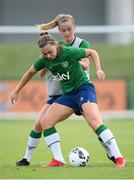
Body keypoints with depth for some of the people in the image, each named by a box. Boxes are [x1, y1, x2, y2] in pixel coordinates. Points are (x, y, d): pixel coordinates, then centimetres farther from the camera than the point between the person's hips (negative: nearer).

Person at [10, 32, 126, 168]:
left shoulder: (70, 52, -17)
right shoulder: (44, 60, -2)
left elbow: (92, 52, -2)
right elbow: (30, 73, 16)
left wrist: (98, 69, -15)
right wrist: (16, 91, 20)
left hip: (84, 88, -7)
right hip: (68, 94, 7)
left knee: (95, 122, -28)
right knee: (45, 122, -6)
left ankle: (118, 158, -28)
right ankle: (58, 160, -3)